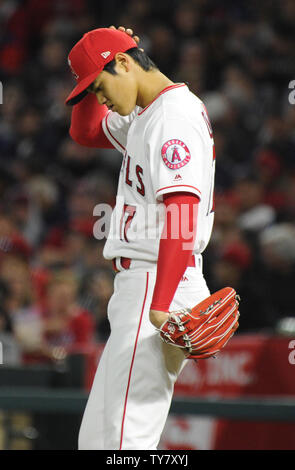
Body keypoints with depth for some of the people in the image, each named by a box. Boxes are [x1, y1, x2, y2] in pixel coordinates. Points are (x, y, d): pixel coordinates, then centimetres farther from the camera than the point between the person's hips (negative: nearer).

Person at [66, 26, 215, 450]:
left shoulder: (174, 116, -14)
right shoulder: (145, 117, 18)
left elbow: (182, 216, -23)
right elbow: (84, 131, 33)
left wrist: (160, 305, -30)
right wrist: (97, 69, 15)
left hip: (158, 288, -11)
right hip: (138, 285, 11)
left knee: (124, 437, -16)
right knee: (98, 437, 12)